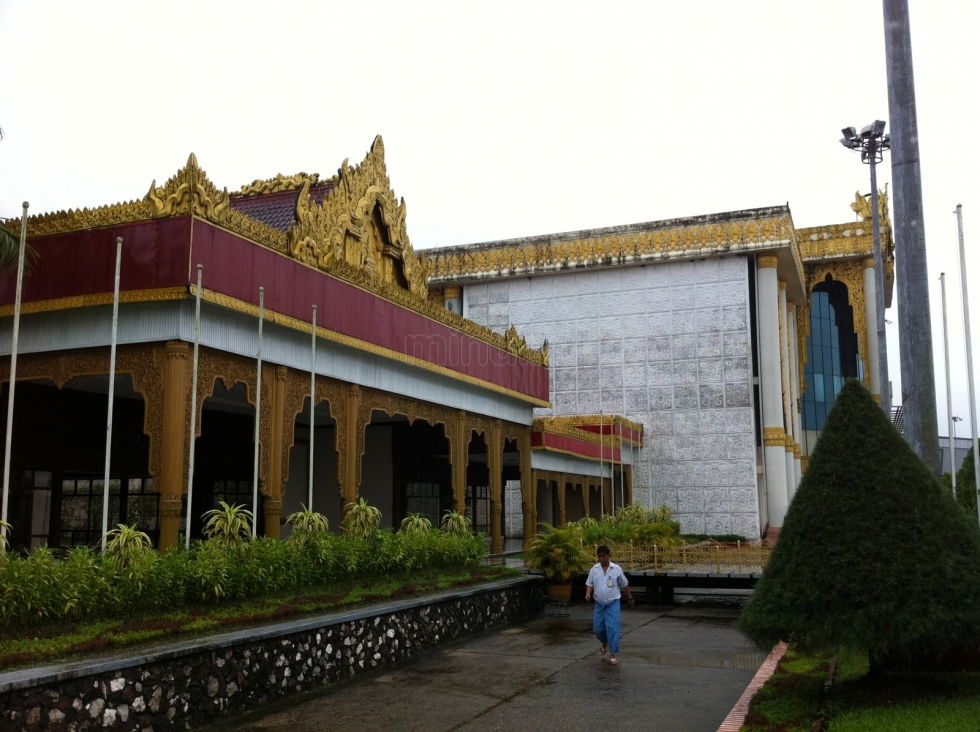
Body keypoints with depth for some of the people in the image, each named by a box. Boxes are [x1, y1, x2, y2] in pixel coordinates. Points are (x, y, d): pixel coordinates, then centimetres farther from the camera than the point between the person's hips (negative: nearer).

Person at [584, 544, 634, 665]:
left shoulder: (617, 569, -5)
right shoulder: (594, 569, 1)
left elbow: (624, 585, 6)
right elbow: (589, 584, 3)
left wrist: (629, 598, 15)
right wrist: (588, 594, -16)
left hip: (613, 604, -3)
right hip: (599, 604, 3)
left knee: (613, 628, -11)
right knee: (597, 628, 8)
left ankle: (613, 654, -3)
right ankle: (604, 643, 40)